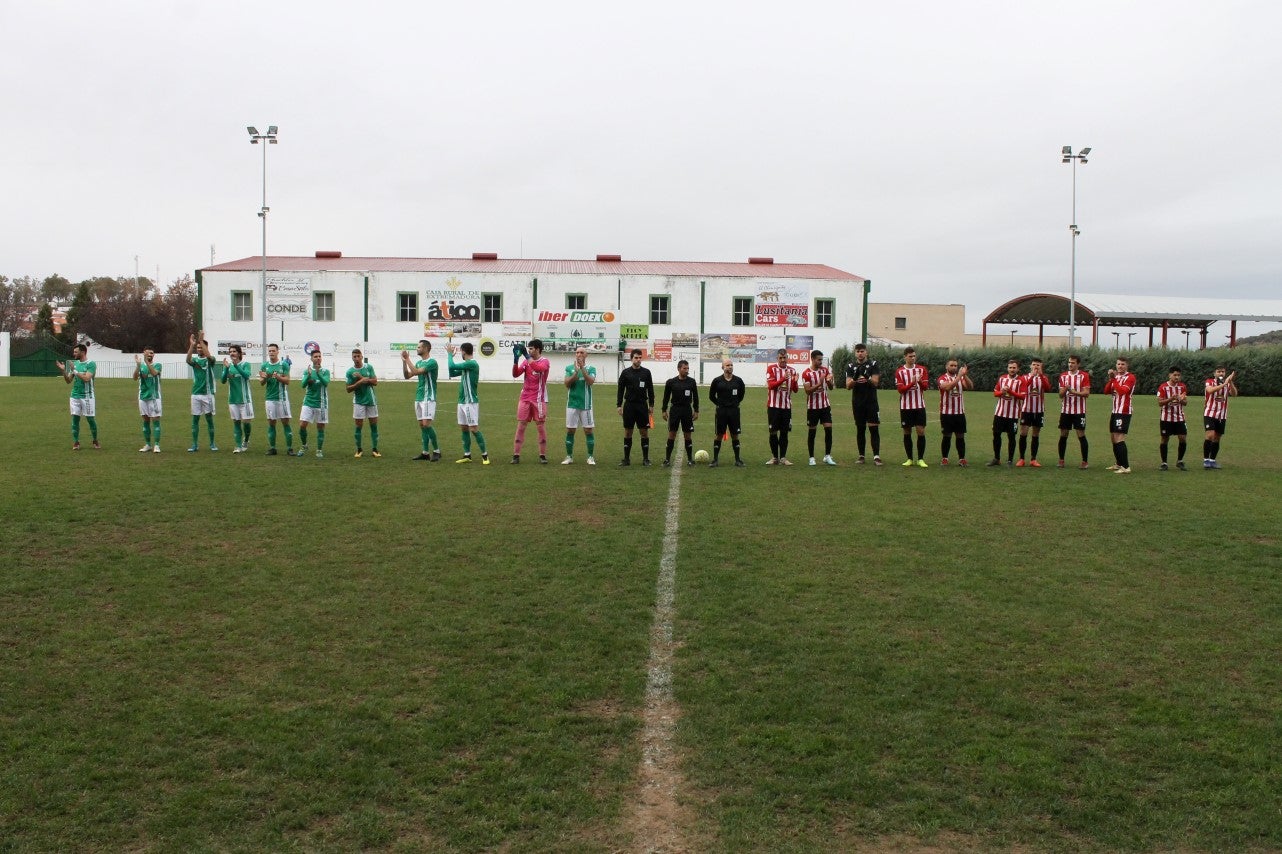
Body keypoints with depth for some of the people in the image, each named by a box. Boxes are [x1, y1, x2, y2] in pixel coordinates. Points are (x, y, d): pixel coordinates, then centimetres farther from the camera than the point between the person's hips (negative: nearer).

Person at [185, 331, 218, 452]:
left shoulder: (210, 360, 1)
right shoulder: (195, 359, 7)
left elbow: (209, 356, -24)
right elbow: (188, 359, -16)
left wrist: (201, 340, -27)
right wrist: (192, 345, -26)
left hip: (208, 393, -3)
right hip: (196, 393, 3)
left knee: (209, 419, 3)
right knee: (195, 419, 4)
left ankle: (212, 444, 11)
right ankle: (195, 444, 8)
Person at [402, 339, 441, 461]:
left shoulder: (432, 362, -13)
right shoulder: (419, 363, 14)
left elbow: (416, 372, -22)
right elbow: (407, 376, 12)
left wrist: (407, 359, -13)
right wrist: (404, 361, 2)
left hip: (428, 398, -8)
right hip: (418, 398, 8)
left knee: (426, 424, -14)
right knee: (421, 425, 7)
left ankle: (437, 451, -5)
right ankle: (425, 453, 11)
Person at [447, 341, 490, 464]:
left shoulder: (472, 364, -15)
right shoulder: (465, 365, 12)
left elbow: (452, 366, -19)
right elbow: (452, 373, 19)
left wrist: (450, 354, -2)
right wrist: (450, 354, 15)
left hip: (471, 402, -9)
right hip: (462, 402, 9)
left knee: (474, 429, -8)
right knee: (463, 428, 11)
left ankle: (484, 455, -1)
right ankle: (467, 455, 17)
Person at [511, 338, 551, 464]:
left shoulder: (545, 361, -5)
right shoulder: (526, 361, 8)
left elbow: (538, 368, -27)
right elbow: (515, 374, -1)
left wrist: (526, 356, -27)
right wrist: (515, 359, -14)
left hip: (539, 399, -4)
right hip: (525, 398, 4)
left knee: (541, 427, 0)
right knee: (521, 426, 2)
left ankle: (542, 456, 8)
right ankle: (516, 455, 4)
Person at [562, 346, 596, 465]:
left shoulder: (591, 368, 1)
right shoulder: (569, 368, 5)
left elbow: (591, 381, -16)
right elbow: (567, 384, -7)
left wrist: (582, 368, -22)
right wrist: (576, 371, -19)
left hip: (586, 404, -1)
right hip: (572, 404, 1)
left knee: (588, 430, 1)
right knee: (570, 430, 4)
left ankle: (591, 457, 9)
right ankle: (569, 457, 12)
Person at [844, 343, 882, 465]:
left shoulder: (873, 364, 1)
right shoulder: (851, 366, 6)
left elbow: (875, 382, -6)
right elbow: (848, 385, -1)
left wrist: (867, 379, -26)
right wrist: (854, 380, -22)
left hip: (871, 401, -2)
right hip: (857, 402, 2)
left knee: (874, 428, -7)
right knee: (860, 429, 7)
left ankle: (876, 456, -8)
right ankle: (861, 456, 13)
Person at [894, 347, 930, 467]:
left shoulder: (922, 369, 5)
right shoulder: (899, 371, 1)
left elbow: (925, 386, -1)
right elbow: (900, 389, -7)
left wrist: (919, 381, -22)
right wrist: (912, 383, -21)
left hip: (920, 405, 1)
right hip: (906, 406, -1)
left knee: (921, 431, -4)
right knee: (907, 432, 4)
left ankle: (920, 459, 3)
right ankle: (909, 459, 13)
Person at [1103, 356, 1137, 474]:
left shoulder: (1130, 377, -8)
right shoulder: (1116, 376, 15)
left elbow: (1122, 391, -23)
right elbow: (1106, 391, 5)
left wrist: (1114, 379, -20)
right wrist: (1110, 379, -8)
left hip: (1124, 412, -8)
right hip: (1115, 411, 8)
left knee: (1119, 439, -15)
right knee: (1114, 438, 14)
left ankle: (1126, 467, -15)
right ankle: (1119, 464, 26)